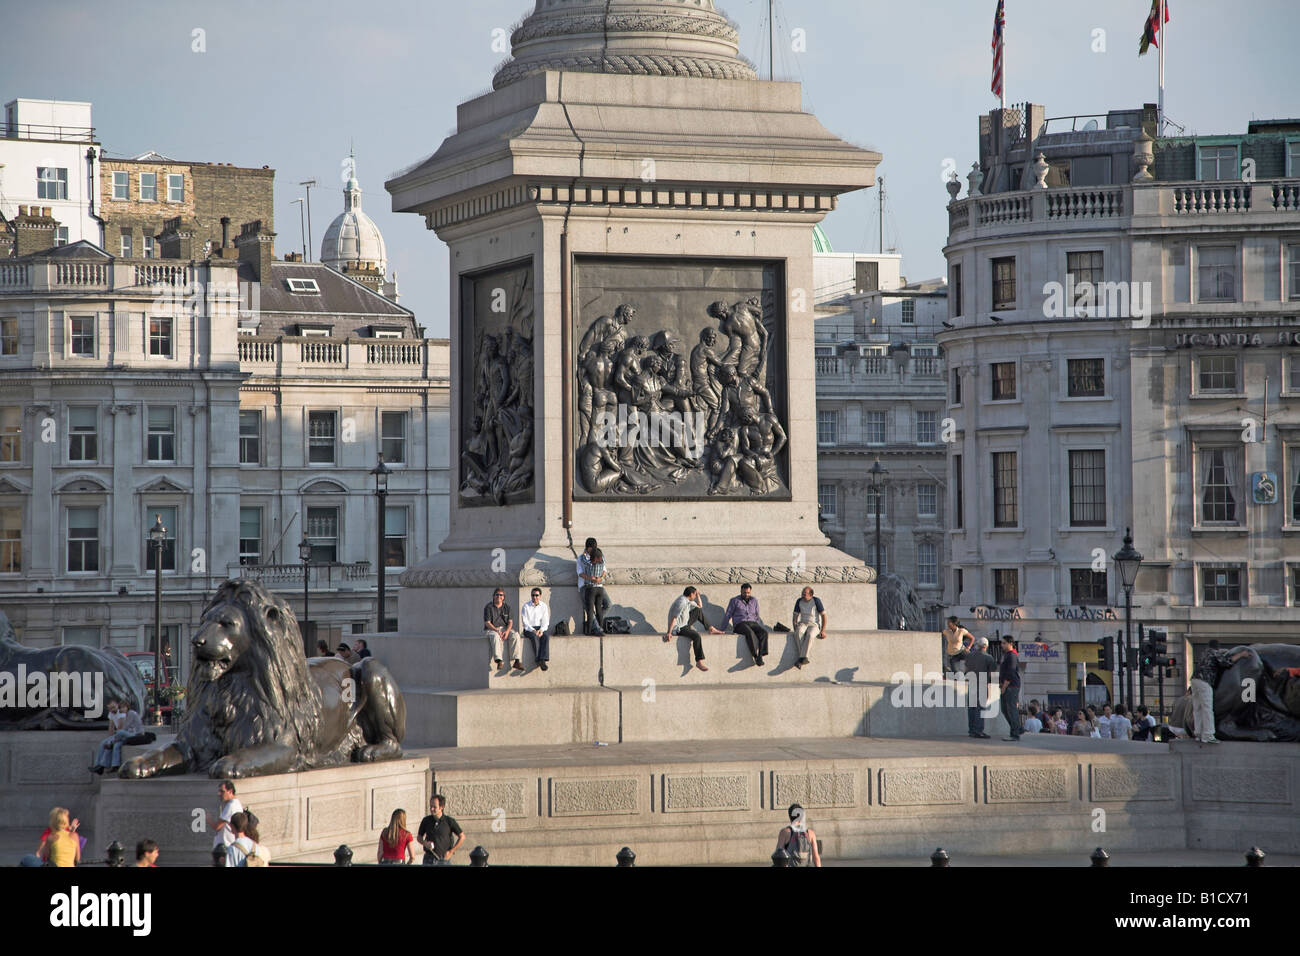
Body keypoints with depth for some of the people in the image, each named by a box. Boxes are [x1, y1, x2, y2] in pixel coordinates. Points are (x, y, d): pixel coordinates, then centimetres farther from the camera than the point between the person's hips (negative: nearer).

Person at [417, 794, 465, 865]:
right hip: (429, 859, 2)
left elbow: (462, 837, 3)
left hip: (443, 860, -2)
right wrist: (425, 843, -7)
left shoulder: (449, 821, -5)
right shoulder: (426, 821, 2)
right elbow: (419, 837, 15)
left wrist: (451, 851, -3)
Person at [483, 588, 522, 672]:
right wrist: (497, 630, -22)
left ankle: (516, 661, -31)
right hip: (491, 629, -3)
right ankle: (498, 660, -50)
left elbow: (510, 622, 5)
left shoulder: (507, 607, 12)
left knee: (515, 636, -26)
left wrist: (507, 631, -15)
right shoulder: (488, 607, 1)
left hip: (505, 628, 3)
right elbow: (487, 623, -7)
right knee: (495, 636, -38)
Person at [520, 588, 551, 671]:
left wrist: (541, 630, -15)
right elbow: (525, 622, -6)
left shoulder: (543, 606, 9)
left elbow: (545, 621, 4)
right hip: (528, 629, -2)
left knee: (545, 636, -30)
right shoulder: (526, 607, -1)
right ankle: (538, 660, -36)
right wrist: (533, 631, -19)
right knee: (535, 637, -35)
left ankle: (542, 660, -40)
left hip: (541, 628, 2)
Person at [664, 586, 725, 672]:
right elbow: (674, 618, -27)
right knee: (696, 636, -31)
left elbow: (700, 606, 24)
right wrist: (669, 633, -32)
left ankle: (711, 629, 17)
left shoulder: (688, 601, 9)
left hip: (685, 624, 10)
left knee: (699, 611, 13)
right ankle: (699, 661, -31)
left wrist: (698, 595, 11)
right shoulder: (682, 602, -21)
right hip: (678, 628, -10)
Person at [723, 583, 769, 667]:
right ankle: (755, 655, -42)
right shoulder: (734, 601, 9)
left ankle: (760, 656, -37)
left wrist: (762, 627, 15)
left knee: (764, 632, -29)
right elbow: (728, 616, 9)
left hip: (753, 623, 4)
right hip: (740, 624, -4)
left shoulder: (754, 600, 19)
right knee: (750, 632, -38)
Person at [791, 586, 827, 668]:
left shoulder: (816, 601, -9)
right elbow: (795, 615, 12)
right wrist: (794, 627, -3)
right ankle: (804, 658, -38)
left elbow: (823, 615, -7)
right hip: (803, 623, 3)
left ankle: (802, 658, -41)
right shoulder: (799, 601, 2)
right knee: (798, 633, -34)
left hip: (814, 625, -3)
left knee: (809, 635, -38)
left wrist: (823, 631, -13)